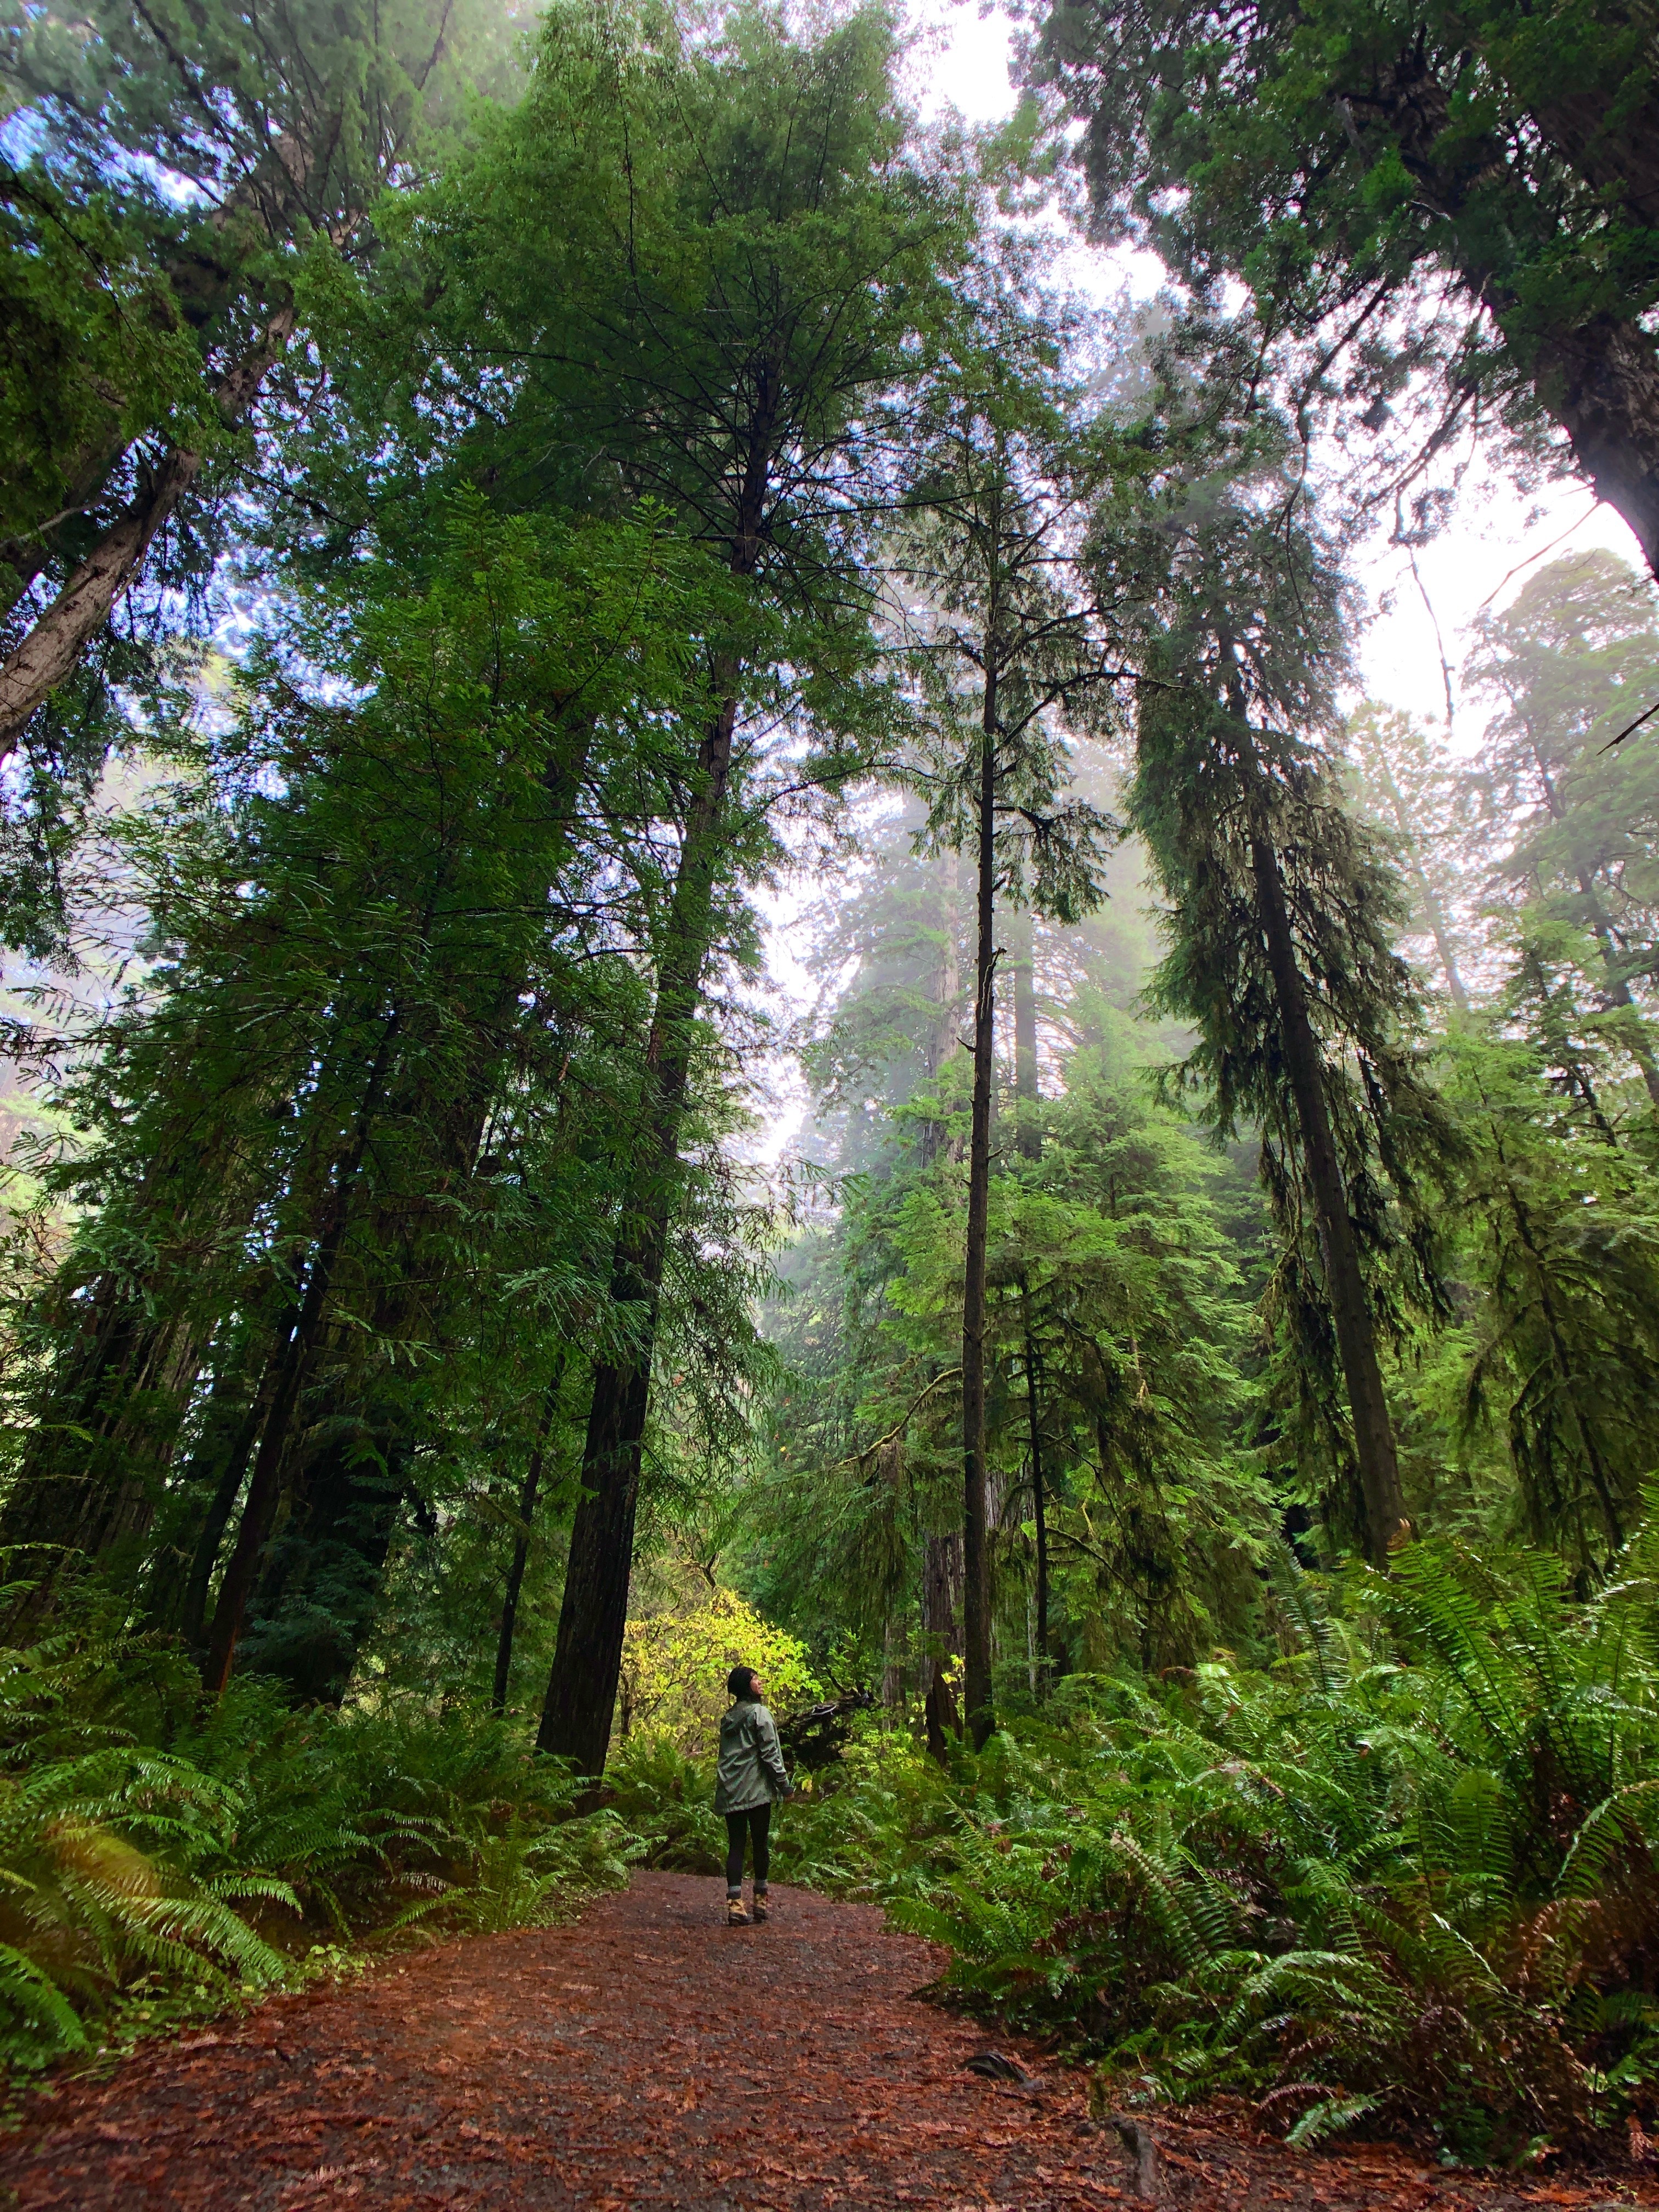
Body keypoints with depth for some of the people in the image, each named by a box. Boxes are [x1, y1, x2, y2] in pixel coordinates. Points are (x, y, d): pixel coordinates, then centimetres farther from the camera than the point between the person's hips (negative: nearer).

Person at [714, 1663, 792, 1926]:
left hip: (729, 1792, 6)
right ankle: (761, 1901, 17)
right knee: (761, 1844, 8)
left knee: (735, 1846, 4)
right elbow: (770, 1753, -12)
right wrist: (784, 1784, -6)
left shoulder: (728, 1718, 14)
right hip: (756, 1790, -6)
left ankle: (735, 1905, -2)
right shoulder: (759, 1713, -8)